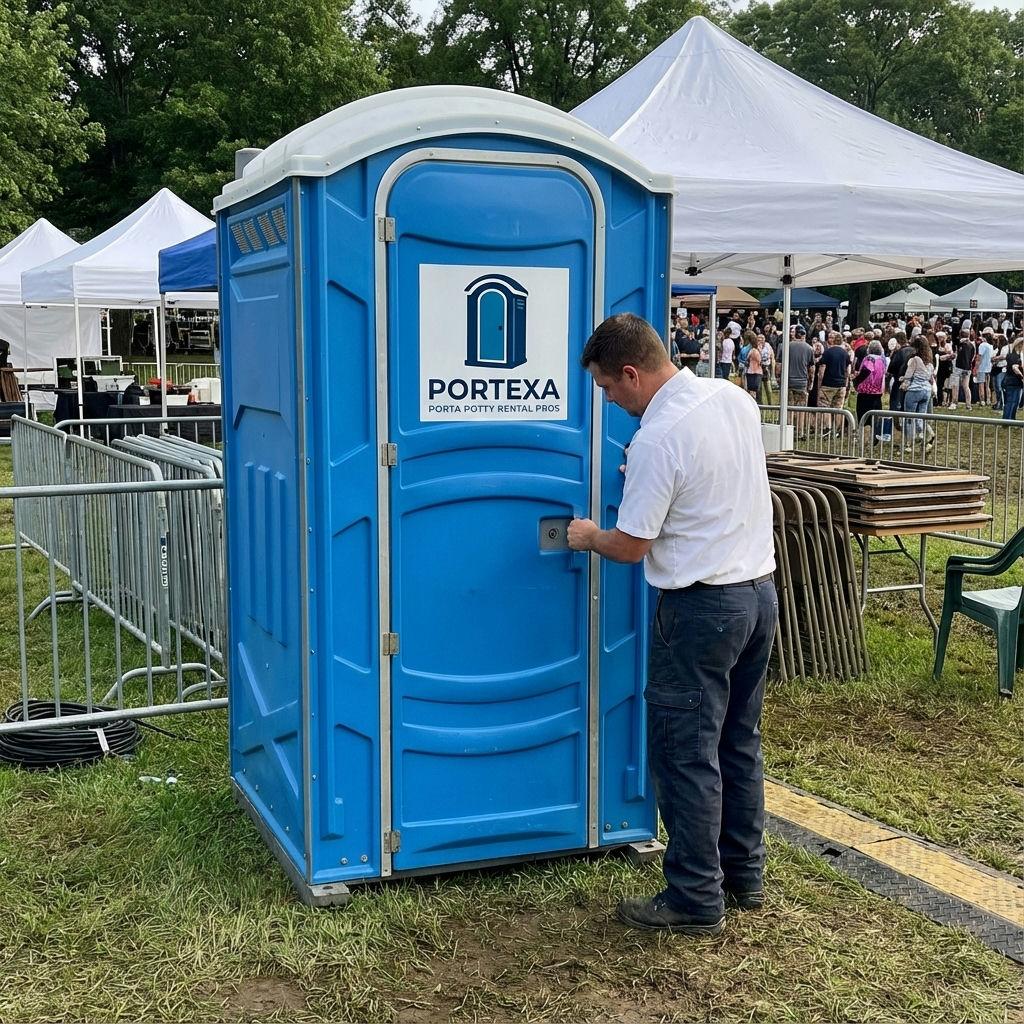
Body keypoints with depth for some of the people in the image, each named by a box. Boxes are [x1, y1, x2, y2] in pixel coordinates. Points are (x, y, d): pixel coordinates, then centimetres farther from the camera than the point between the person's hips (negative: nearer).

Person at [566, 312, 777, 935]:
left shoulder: (657, 440, -20)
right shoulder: (735, 398, 4)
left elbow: (632, 546, -14)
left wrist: (588, 537, 6)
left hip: (702, 607, -9)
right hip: (761, 591, 9)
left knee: (686, 754, 2)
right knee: (740, 743, 18)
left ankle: (696, 901, 10)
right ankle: (744, 878, 30)